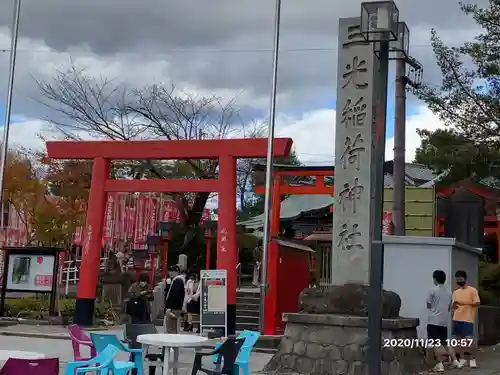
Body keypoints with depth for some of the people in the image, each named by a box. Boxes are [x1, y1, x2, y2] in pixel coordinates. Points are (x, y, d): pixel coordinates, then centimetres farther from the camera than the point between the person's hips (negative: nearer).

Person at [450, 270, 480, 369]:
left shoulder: (472, 290, -2)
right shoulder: (455, 292, 15)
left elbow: (477, 303, -10)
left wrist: (463, 303, -16)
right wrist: (453, 307, -7)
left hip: (467, 320, -5)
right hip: (456, 319, 5)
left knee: (469, 340, -7)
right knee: (458, 340, 5)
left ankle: (472, 359, 6)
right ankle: (462, 359, 13)